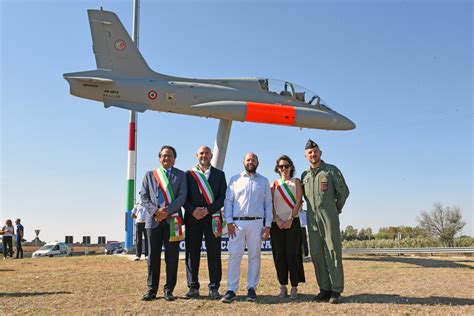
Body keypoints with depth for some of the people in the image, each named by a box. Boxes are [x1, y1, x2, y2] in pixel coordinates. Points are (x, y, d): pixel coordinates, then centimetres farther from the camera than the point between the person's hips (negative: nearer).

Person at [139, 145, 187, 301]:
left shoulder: (181, 175, 10)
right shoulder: (150, 175, 14)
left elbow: (182, 197, -2)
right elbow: (143, 196, 5)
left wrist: (167, 211, -13)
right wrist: (155, 211, -10)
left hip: (173, 220, -1)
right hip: (153, 219, 1)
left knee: (172, 256, 1)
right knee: (153, 256, 4)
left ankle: (169, 290, 9)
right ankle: (151, 289, 11)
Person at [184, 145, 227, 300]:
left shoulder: (219, 174, 11)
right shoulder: (189, 174, 11)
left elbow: (223, 197, 2)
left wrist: (208, 210, -10)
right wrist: (192, 210, -11)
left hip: (212, 219, 0)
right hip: (192, 218, 0)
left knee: (214, 254, 0)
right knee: (192, 253, 2)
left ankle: (214, 288, 7)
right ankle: (193, 287, 11)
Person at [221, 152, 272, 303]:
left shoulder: (264, 181, 11)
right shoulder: (235, 179, 10)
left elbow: (268, 204, 7)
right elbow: (228, 201, 5)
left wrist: (267, 225, -1)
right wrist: (229, 222, -5)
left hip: (256, 223, 1)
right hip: (237, 223, 0)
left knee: (254, 256, 5)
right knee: (234, 256, -4)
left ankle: (252, 288, 13)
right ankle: (231, 290, 0)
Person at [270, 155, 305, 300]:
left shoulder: (296, 182, 8)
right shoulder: (274, 184, 13)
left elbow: (298, 202, -2)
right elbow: (270, 205, 5)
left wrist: (290, 219, -11)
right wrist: (277, 220, -9)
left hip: (292, 222, -2)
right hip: (277, 224, 2)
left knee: (292, 254, -5)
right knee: (279, 255, 1)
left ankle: (294, 288, 0)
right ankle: (282, 287, 8)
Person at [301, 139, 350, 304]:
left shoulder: (331, 170, 2)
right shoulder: (304, 175, 14)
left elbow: (343, 191, 5)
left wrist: (336, 209, 10)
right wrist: (314, 209, 14)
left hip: (329, 217, -4)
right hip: (312, 218, 4)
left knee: (333, 252, -5)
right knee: (316, 253, 4)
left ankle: (336, 290, -1)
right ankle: (324, 288, 11)